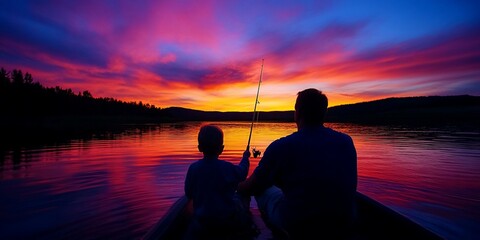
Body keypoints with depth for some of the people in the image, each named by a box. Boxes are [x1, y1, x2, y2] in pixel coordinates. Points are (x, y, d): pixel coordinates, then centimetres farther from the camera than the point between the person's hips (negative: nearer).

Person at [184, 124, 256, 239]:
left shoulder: (193, 168, -11)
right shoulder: (228, 167, -15)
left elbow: (189, 195, -1)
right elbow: (242, 172, 7)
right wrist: (245, 157, 25)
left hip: (203, 220, 2)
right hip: (228, 218, -1)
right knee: (243, 195, 17)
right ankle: (243, 227, 22)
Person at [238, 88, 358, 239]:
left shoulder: (281, 146, -17)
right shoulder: (347, 141, -4)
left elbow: (250, 188, -5)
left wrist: (239, 186, 18)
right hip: (345, 227, 5)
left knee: (262, 190, 15)